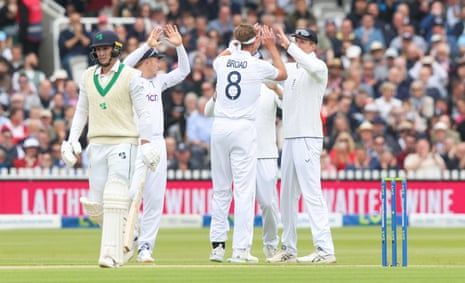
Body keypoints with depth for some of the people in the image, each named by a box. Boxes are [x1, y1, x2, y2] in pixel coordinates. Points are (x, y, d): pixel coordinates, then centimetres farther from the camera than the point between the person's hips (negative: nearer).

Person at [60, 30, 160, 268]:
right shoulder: (88, 76, 11)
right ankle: (121, 231, 27)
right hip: (97, 144, 5)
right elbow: (81, 111, 18)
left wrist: (146, 143, -15)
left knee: (115, 199, -17)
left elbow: (143, 112, -5)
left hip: (123, 143, -5)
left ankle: (112, 254, -18)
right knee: (95, 207, 1)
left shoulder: (130, 76, -3)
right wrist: (72, 141, 7)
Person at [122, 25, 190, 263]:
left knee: (155, 199, 3)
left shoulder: (158, 81, 17)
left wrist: (179, 45, 7)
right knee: (132, 194, -16)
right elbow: (125, 66, -22)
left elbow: (183, 71, 20)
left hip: (157, 143, 6)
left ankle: (145, 247, 6)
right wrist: (148, 45, -23)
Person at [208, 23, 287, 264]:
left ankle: (217, 245, 11)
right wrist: (271, 47, 23)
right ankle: (240, 249, -9)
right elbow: (283, 74, 17)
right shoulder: (258, 66, -5)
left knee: (220, 189, 11)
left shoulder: (222, 62, 5)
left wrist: (239, 43, 38)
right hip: (244, 129, -4)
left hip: (219, 127, 4)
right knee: (244, 190, -4)